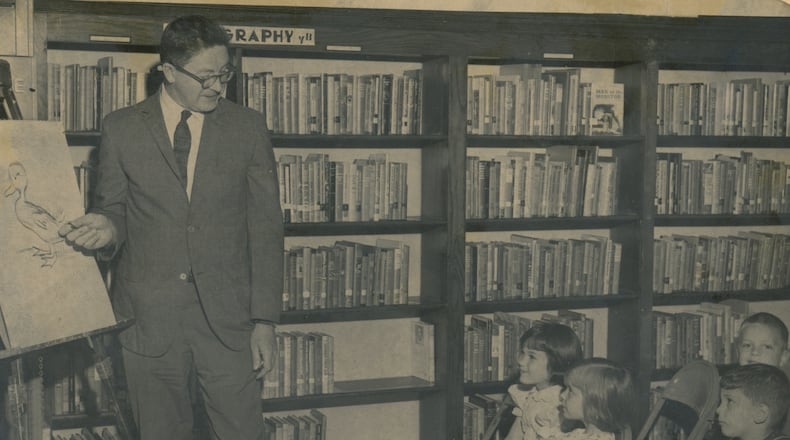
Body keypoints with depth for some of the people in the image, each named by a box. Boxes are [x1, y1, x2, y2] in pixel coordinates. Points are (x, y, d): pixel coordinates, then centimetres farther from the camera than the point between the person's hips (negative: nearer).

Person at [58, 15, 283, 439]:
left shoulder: (247, 126, 3)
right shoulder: (120, 129, 3)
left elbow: (265, 226, 2)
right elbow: (113, 210, 11)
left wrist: (265, 319, -3)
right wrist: (106, 228, -16)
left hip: (227, 315, 0)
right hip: (148, 317, 0)